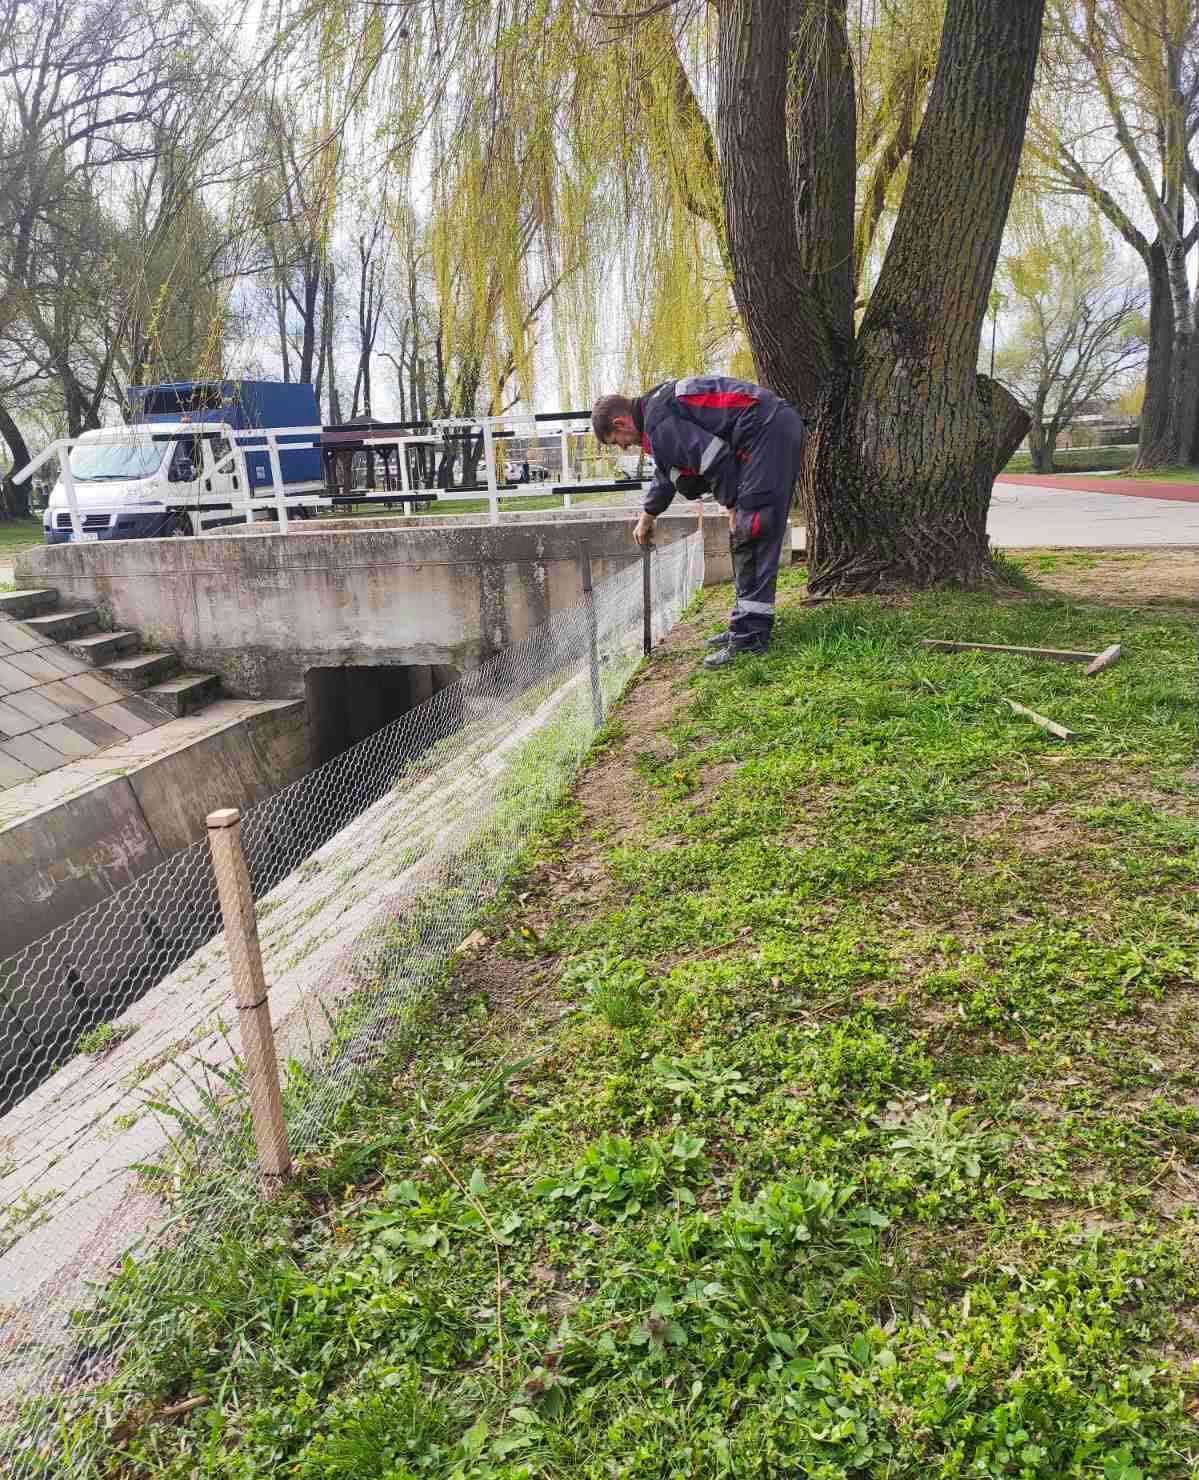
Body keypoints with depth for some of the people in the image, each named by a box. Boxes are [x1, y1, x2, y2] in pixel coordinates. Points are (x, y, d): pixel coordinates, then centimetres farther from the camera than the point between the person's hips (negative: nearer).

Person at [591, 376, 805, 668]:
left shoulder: (658, 422, -14)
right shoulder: (659, 404, 20)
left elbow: (716, 459, -21)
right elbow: (668, 472, 35)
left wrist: (731, 508, -9)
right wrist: (646, 518, 47)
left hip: (769, 432, -10)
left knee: (750, 536, -11)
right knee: (743, 538, 13)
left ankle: (749, 636, -10)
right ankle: (746, 627, 18)